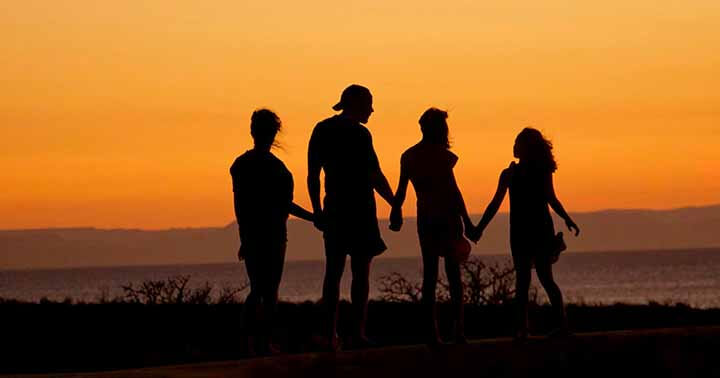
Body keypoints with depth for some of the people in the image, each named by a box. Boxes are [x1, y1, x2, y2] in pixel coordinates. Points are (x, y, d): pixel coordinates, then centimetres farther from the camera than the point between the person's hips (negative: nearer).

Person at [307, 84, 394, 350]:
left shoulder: (322, 130, 10)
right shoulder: (359, 134, -10)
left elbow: (313, 175, 10)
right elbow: (376, 177, -11)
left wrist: (317, 210, 13)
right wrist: (395, 205, -1)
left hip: (334, 208, 6)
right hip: (359, 209, -6)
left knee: (334, 270, 9)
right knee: (360, 271, -3)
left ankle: (331, 334, 5)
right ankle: (358, 333, -8)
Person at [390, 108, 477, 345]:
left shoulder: (408, 156, 5)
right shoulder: (441, 155, -10)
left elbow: (401, 191, 10)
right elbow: (453, 190, -13)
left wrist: (396, 214, 26)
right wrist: (466, 222, -11)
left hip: (425, 219, 4)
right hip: (447, 217, -4)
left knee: (430, 272, 6)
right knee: (453, 272, 2)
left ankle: (432, 332, 0)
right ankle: (459, 330, -2)